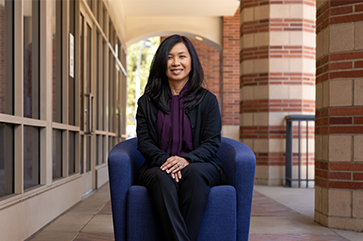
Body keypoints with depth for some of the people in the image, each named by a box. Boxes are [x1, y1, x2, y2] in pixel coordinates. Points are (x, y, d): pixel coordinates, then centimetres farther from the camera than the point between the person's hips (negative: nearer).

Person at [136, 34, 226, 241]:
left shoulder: (207, 100, 11)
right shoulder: (147, 102, 15)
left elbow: (212, 142, 2)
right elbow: (144, 142, 6)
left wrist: (187, 159, -18)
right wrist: (165, 160, -16)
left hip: (199, 164, 0)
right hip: (159, 165, 1)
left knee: (195, 173, -36)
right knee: (162, 177, -35)